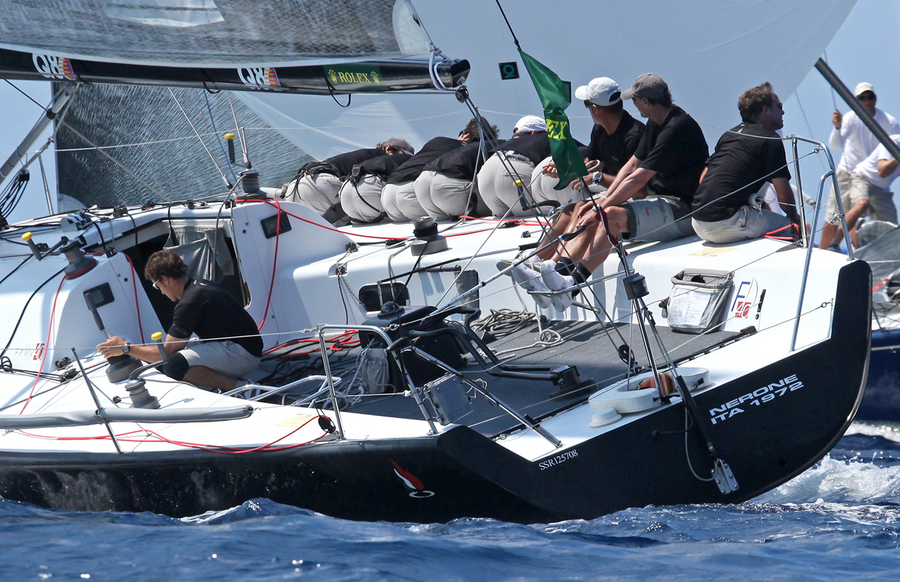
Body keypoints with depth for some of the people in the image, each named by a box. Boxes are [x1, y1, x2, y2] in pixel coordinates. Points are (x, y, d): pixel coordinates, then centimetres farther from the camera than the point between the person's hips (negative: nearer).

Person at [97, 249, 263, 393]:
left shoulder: (189, 303, -18)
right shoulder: (200, 287, 13)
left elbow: (166, 352, -12)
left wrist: (126, 348, -3)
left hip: (243, 354, -10)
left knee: (174, 366, -26)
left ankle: (237, 387, -17)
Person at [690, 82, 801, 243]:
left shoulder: (730, 134, 21)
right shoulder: (771, 140, -2)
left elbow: (703, 177, 22)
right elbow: (784, 195, -5)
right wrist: (794, 216, 15)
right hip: (726, 224, -8)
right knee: (791, 225, 5)